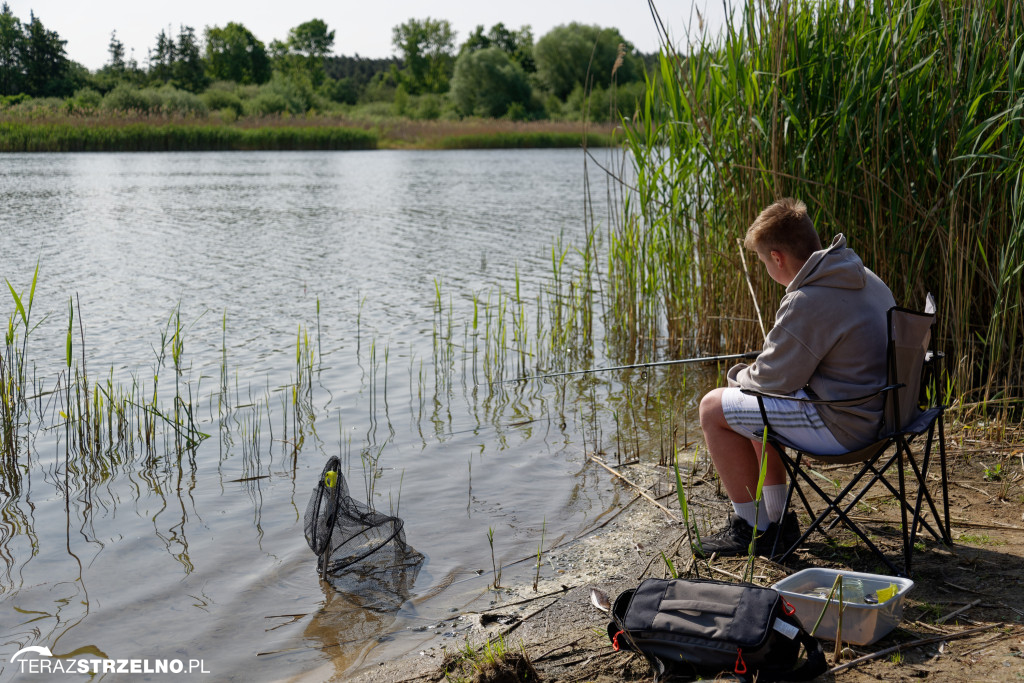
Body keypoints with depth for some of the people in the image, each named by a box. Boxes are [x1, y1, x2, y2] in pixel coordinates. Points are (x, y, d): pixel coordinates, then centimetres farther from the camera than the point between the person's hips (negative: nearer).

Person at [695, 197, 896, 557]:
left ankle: (750, 527, 8)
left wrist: (739, 375, 8)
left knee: (714, 408, -3)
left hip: (841, 426, -10)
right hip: (879, 412, 10)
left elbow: (774, 379, -15)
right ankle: (777, 520, 29)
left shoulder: (807, 302, -24)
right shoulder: (867, 280, 6)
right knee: (755, 406, 27)